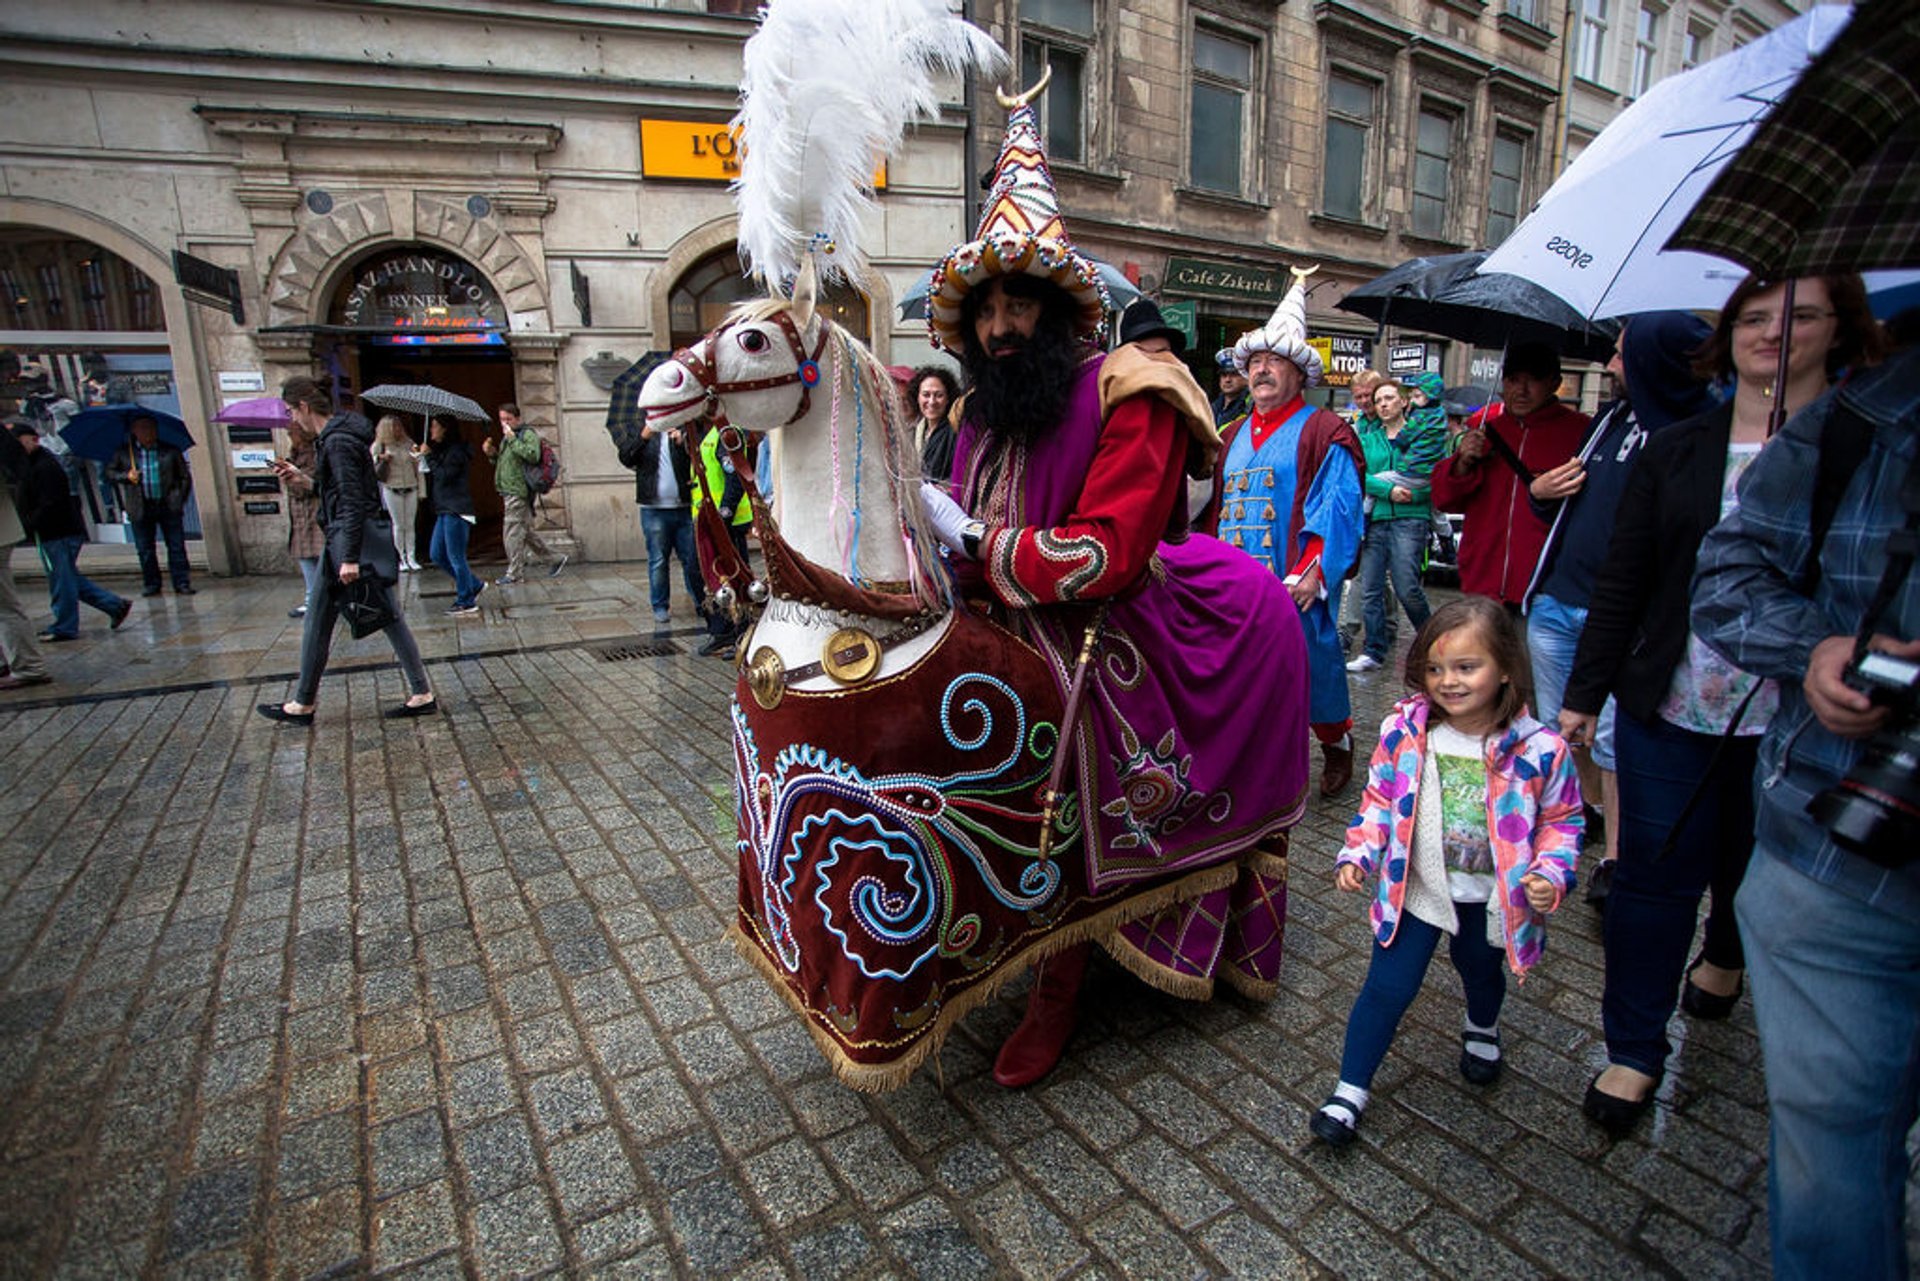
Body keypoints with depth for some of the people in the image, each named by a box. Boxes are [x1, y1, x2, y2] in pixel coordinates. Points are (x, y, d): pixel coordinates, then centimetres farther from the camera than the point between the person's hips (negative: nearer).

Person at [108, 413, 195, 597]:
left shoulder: (170, 451, 4)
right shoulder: (124, 453, 7)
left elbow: (185, 477, 9)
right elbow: (110, 471, 15)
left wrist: (180, 499, 3)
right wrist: (126, 476, -6)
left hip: (168, 506, -1)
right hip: (141, 508, 1)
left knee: (177, 546, -3)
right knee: (145, 549, 7)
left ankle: (182, 583, 2)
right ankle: (151, 584, 17)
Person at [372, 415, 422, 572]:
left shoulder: (408, 443, 8)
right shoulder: (379, 446, 0)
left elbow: (417, 466, 12)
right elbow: (377, 473, 1)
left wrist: (420, 490, 9)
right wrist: (383, 460, -19)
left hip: (411, 488, 2)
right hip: (392, 490, -2)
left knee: (410, 524, 2)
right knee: (399, 525, 0)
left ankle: (411, 557, 6)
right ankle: (402, 558, 7)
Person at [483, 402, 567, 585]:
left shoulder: (528, 434, -6)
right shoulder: (506, 437, 21)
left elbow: (533, 456, -23)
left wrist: (512, 439, -21)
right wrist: (492, 454, 11)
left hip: (519, 492, -9)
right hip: (508, 492, 9)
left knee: (513, 532, -7)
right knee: (525, 532, 12)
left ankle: (514, 573, 1)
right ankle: (555, 559, 20)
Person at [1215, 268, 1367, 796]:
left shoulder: (1322, 431, -1)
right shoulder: (1234, 435, 17)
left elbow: (1339, 508, -10)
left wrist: (1315, 569, -18)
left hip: (1296, 583, -5)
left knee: (1313, 664, 7)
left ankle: (1337, 745, 31)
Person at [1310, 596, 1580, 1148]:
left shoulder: (1537, 749, -19)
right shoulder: (1404, 732, -16)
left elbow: (1562, 819, -4)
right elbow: (1379, 800, -3)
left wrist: (1550, 875, -17)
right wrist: (1358, 855, -12)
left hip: (1489, 896, 1)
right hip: (1415, 888, 0)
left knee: (1481, 972, 27)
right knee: (1388, 987, 0)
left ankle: (1482, 1029, 62)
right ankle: (1350, 1091, 14)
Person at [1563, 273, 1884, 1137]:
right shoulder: (1673, 453, 5)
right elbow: (1621, 584, 5)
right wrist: (1584, 693, 3)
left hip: (1795, 726, 0)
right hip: (1671, 711, 1)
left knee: (1757, 871, 19)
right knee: (1654, 876, 5)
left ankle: (1727, 956, 52)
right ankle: (1635, 1051, 20)